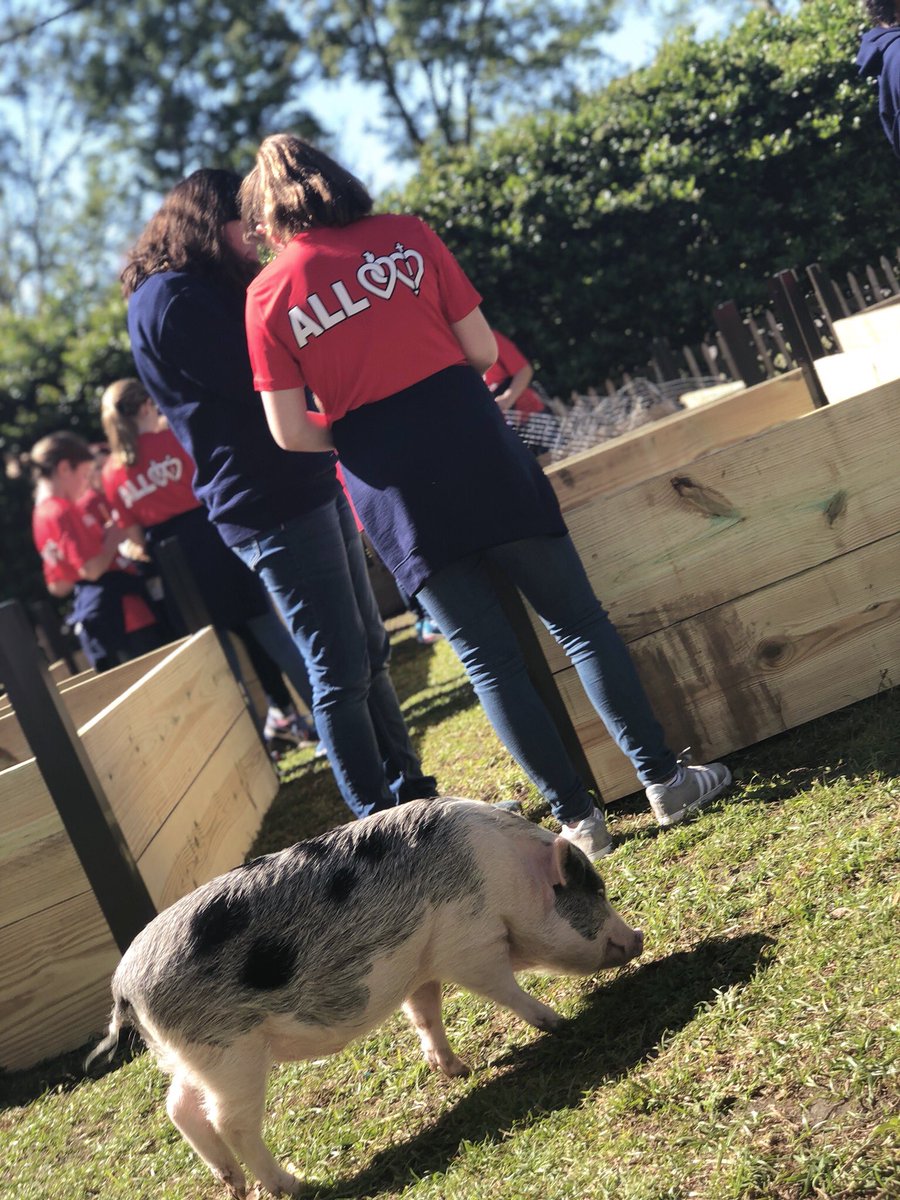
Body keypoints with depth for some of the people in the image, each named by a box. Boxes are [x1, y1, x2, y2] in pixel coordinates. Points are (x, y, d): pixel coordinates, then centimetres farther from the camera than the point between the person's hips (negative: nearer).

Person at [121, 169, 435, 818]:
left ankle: (410, 793, 23)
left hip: (311, 486, 10)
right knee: (341, 672, -5)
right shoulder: (168, 297, -12)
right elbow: (260, 384, -18)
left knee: (370, 652, 13)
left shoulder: (211, 290, 19)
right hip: (269, 505, -10)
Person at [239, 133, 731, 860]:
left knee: (488, 658, 10)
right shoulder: (406, 236, 4)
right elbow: (482, 350, 4)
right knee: (578, 621, 11)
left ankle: (577, 818, 13)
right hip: (479, 454, 0)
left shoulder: (268, 294, 1)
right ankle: (663, 779, 14)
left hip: (393, 495, 0)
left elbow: (291, 431, -2)